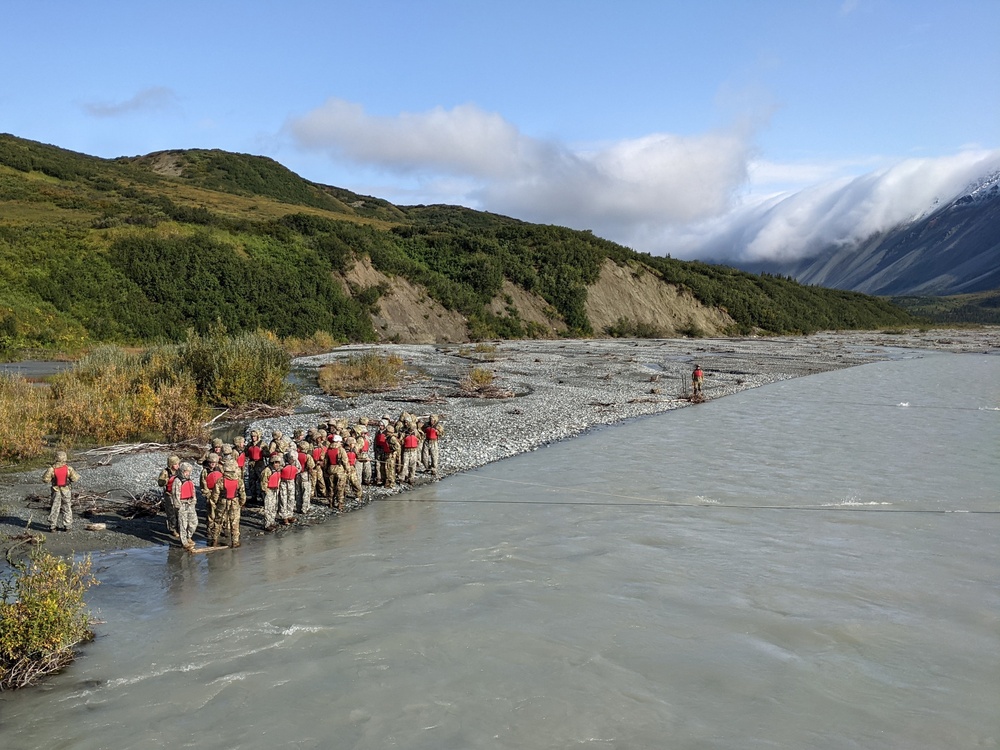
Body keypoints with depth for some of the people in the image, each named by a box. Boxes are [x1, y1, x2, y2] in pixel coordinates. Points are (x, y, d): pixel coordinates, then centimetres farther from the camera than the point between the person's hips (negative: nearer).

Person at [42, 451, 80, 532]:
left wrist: (51, 480, 10)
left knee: (54, 508, 11)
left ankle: (52, 526, 14)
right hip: (66, 491, 0)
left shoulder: (52, 468, -12)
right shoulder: (68, 468, -13)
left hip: (56, 491, 0)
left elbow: (45, 479, -9)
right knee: (67, 508, 9)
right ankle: (67, 526, 11)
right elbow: (74, 478, -9)